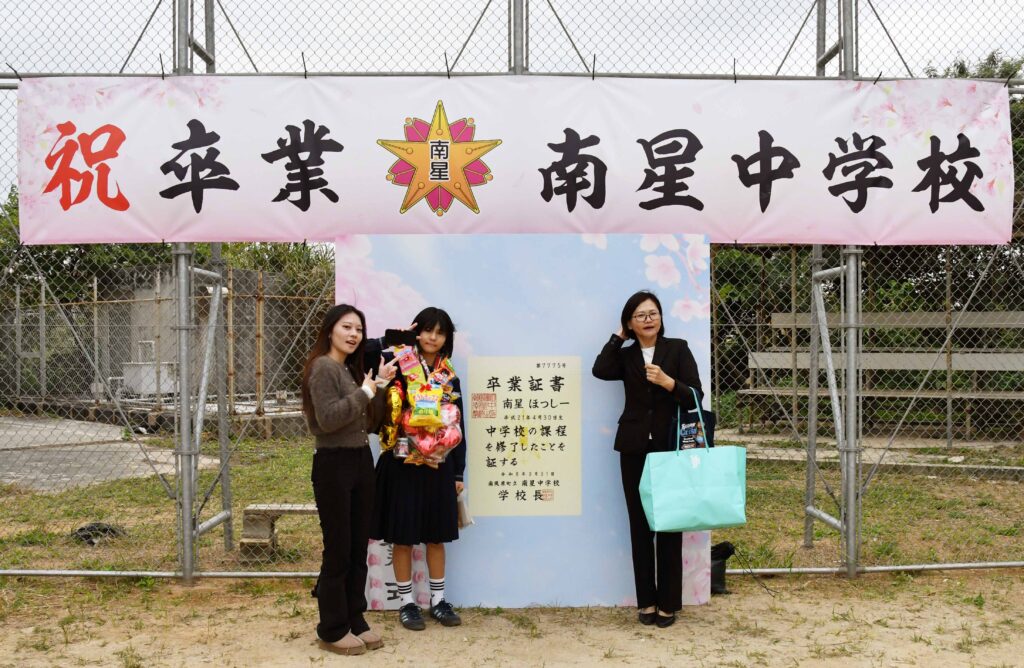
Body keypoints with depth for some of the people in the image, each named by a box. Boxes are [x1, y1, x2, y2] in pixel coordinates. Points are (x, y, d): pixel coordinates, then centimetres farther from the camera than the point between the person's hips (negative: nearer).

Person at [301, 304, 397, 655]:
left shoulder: (351, 368, 14)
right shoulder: (323, 367, -12)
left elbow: (371, 419, 14)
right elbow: (328, 419, -24)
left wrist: (380, 384, 2)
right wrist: (365, 391, -16)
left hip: (362, 462, 9)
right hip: (334, 465, -8)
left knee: (358, 549, 13)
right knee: (338, 551, 0)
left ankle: (355, 619, 25)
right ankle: (332, 630, 13)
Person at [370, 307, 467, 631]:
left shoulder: (450, 378, 7)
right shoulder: (398, 367, -5)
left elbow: (458, 428, 9)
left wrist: (459, 473, 7)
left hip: (438, 466, 4)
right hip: (403, 464, -4)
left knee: (436, 535, 13)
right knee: (403, 536, 6)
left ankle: (438, 599, 26)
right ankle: (407, 602, 20)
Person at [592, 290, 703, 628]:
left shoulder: (678, 349, 4)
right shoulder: (626, 356, 9)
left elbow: (695, 397, -2)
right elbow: (600, 370, -13)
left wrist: (668, 382, -19)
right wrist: (618, 336, -2)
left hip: (670, 448, -2)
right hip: (634, 449, 2)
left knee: (670, 526, 3)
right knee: (640, 527, 6)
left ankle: (668, 603, 13)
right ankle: (646, 601, 16)